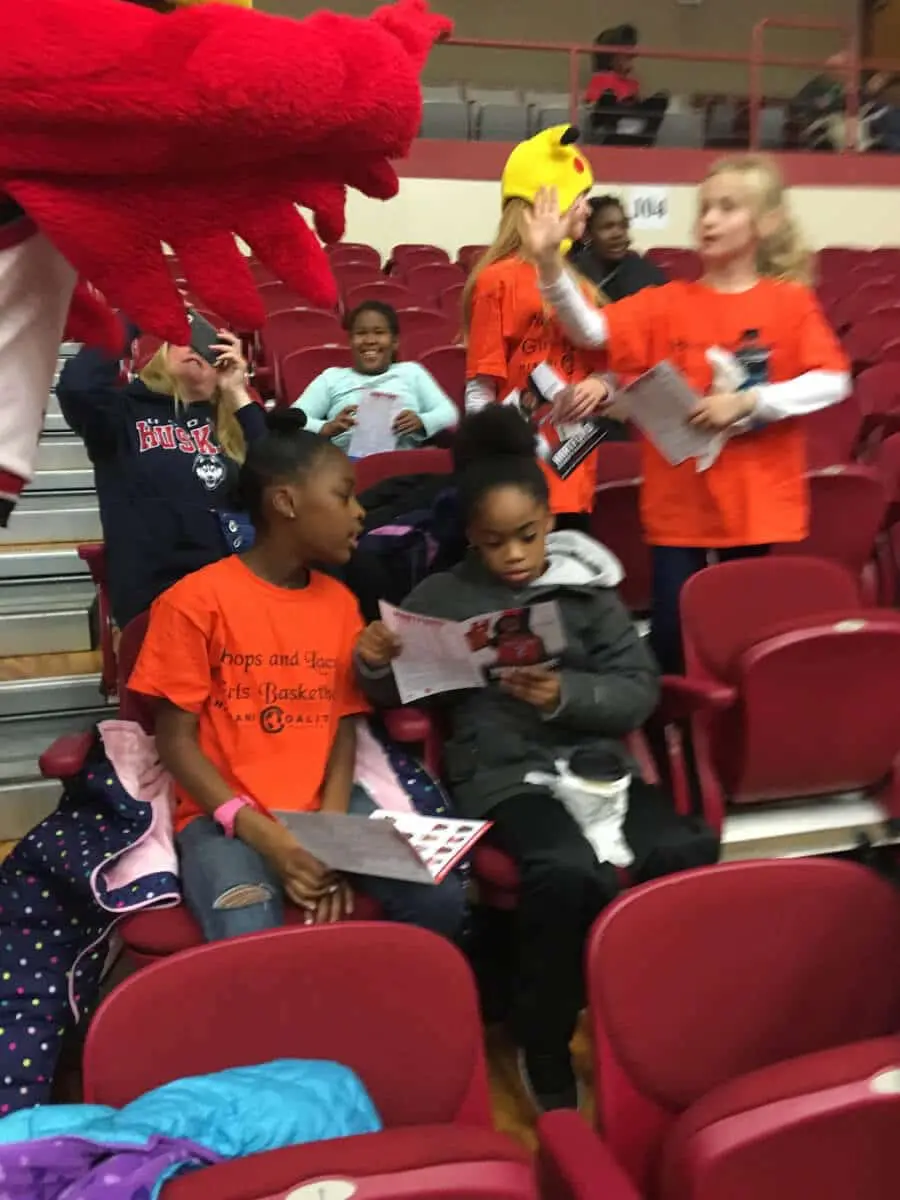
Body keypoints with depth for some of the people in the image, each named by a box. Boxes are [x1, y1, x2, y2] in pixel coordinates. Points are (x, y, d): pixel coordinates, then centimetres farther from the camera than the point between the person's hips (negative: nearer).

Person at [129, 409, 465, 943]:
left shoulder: (341, 602, 9)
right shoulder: (196, 600, -8)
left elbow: (344, 726, 8)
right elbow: (176, 740, -7)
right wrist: (263, 834, -18)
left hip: (324, 804, 5)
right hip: (226, 814, -5)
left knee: (440, 900, -15)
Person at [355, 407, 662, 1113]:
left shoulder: (586, 587, 9)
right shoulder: (444, 596, 8)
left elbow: (641, 691, 5)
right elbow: (401, 695, 10)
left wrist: (566, 697, -14)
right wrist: (375, 665, -13)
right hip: (501, 770, -2)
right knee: (568, 874, -32)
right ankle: (546, 1057, -6)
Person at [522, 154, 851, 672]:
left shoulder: (791, 301, 0)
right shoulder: (667, 302, 2)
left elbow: (833, 381, -7)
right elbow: (591, 330, -11)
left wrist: (748, 401, -18)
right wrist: (549, 263, -25)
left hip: (757, 501, -1)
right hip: (678, 500, 1)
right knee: (671, 631, 5)